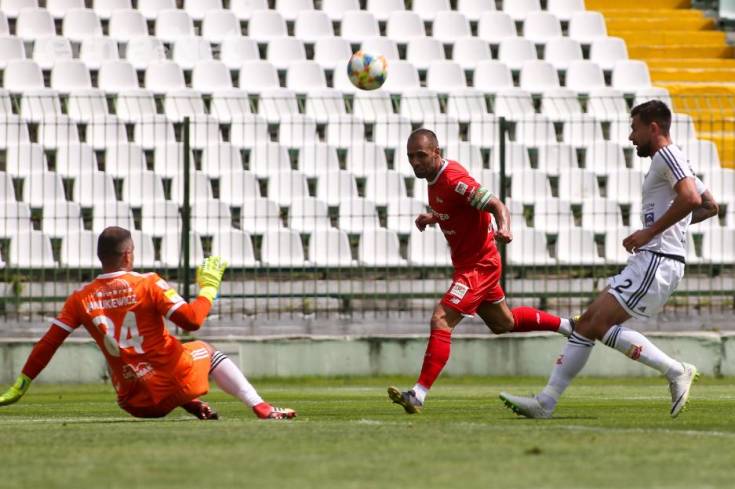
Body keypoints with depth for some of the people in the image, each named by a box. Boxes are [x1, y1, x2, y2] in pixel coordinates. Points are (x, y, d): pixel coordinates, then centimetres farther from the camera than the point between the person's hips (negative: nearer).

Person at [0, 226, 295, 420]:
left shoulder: (80, 299, 1)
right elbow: (191, 320, -17)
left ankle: (194, 408, 18)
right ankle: (262, 409, 14)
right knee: (207, 351, 30)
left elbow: (47, 344, 1)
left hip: (137, 403, 3)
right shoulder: (148, 284, -9)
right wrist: (208, 288, 0)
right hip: (176, 381, -3)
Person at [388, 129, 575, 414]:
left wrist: (504, 228, -47)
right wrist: (430, 218, 3)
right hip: (467, 263, 11)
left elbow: (497, 206, -27)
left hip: (478, 266, -11)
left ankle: (419, 395, -24)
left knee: (441, 321, -20)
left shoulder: (454, 180, -24)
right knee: (503, 323, 26)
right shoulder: (434, 179, 5)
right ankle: (567, 326, 41)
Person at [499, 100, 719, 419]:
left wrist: (650, 232, -19)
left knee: (598, 325, -16)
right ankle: (546, 401, 6)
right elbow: (710, 206, 32)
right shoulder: (670, 161, 23)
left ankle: (676, 371, -9)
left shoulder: (667, 155, -8)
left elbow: (690, 198, -25)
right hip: (645, 263, 11)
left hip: (656, 261, -11)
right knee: (585, 324, 6)